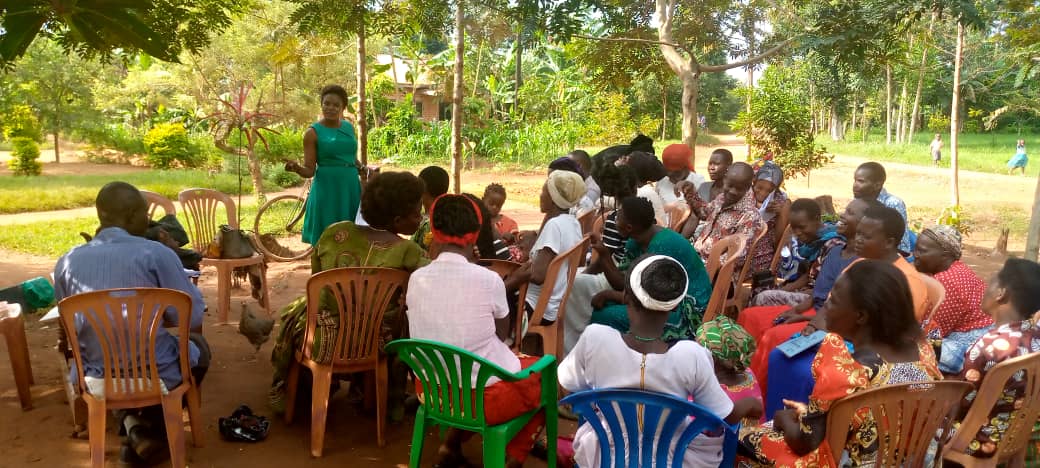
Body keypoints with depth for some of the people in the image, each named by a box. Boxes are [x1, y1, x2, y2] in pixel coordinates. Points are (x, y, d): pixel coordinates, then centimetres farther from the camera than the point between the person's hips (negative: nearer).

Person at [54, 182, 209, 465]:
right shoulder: (156, 253, -13)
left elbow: (72, 328, 12)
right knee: (198, 346, 30)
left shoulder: (66, 262, -1)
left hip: (97, 379, 4)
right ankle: (152, 428, 19)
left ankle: (134, 425, 17)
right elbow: (194, 319, -11)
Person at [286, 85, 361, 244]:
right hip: (327, 190, -5)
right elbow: (310, 171, -7)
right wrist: (296, 168, -27)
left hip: (351, 189, 5)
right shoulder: (313, 132, -5)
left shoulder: (349, 127, 9)